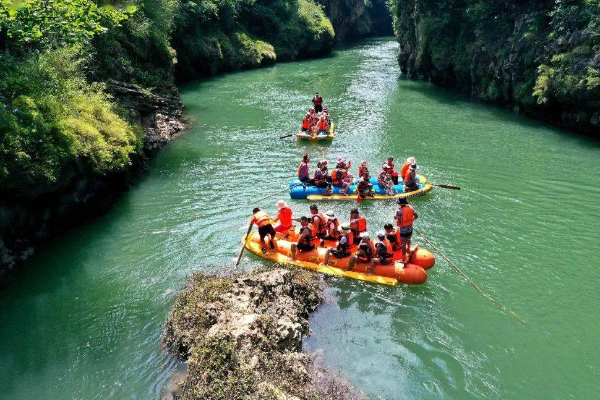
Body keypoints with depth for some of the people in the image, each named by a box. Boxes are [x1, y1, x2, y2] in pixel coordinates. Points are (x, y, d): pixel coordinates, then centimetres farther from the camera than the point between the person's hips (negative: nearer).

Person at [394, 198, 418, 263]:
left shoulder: (400, 211, -22)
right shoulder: (410, 208, -5)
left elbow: (395, 218, -4)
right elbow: (416, 216, 6)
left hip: (403, 229, -6)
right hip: (410, 229, 6)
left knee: (403, 244, 3)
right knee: (408, 240, 29)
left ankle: (404, 259, 9)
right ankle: (408, 251, 53)